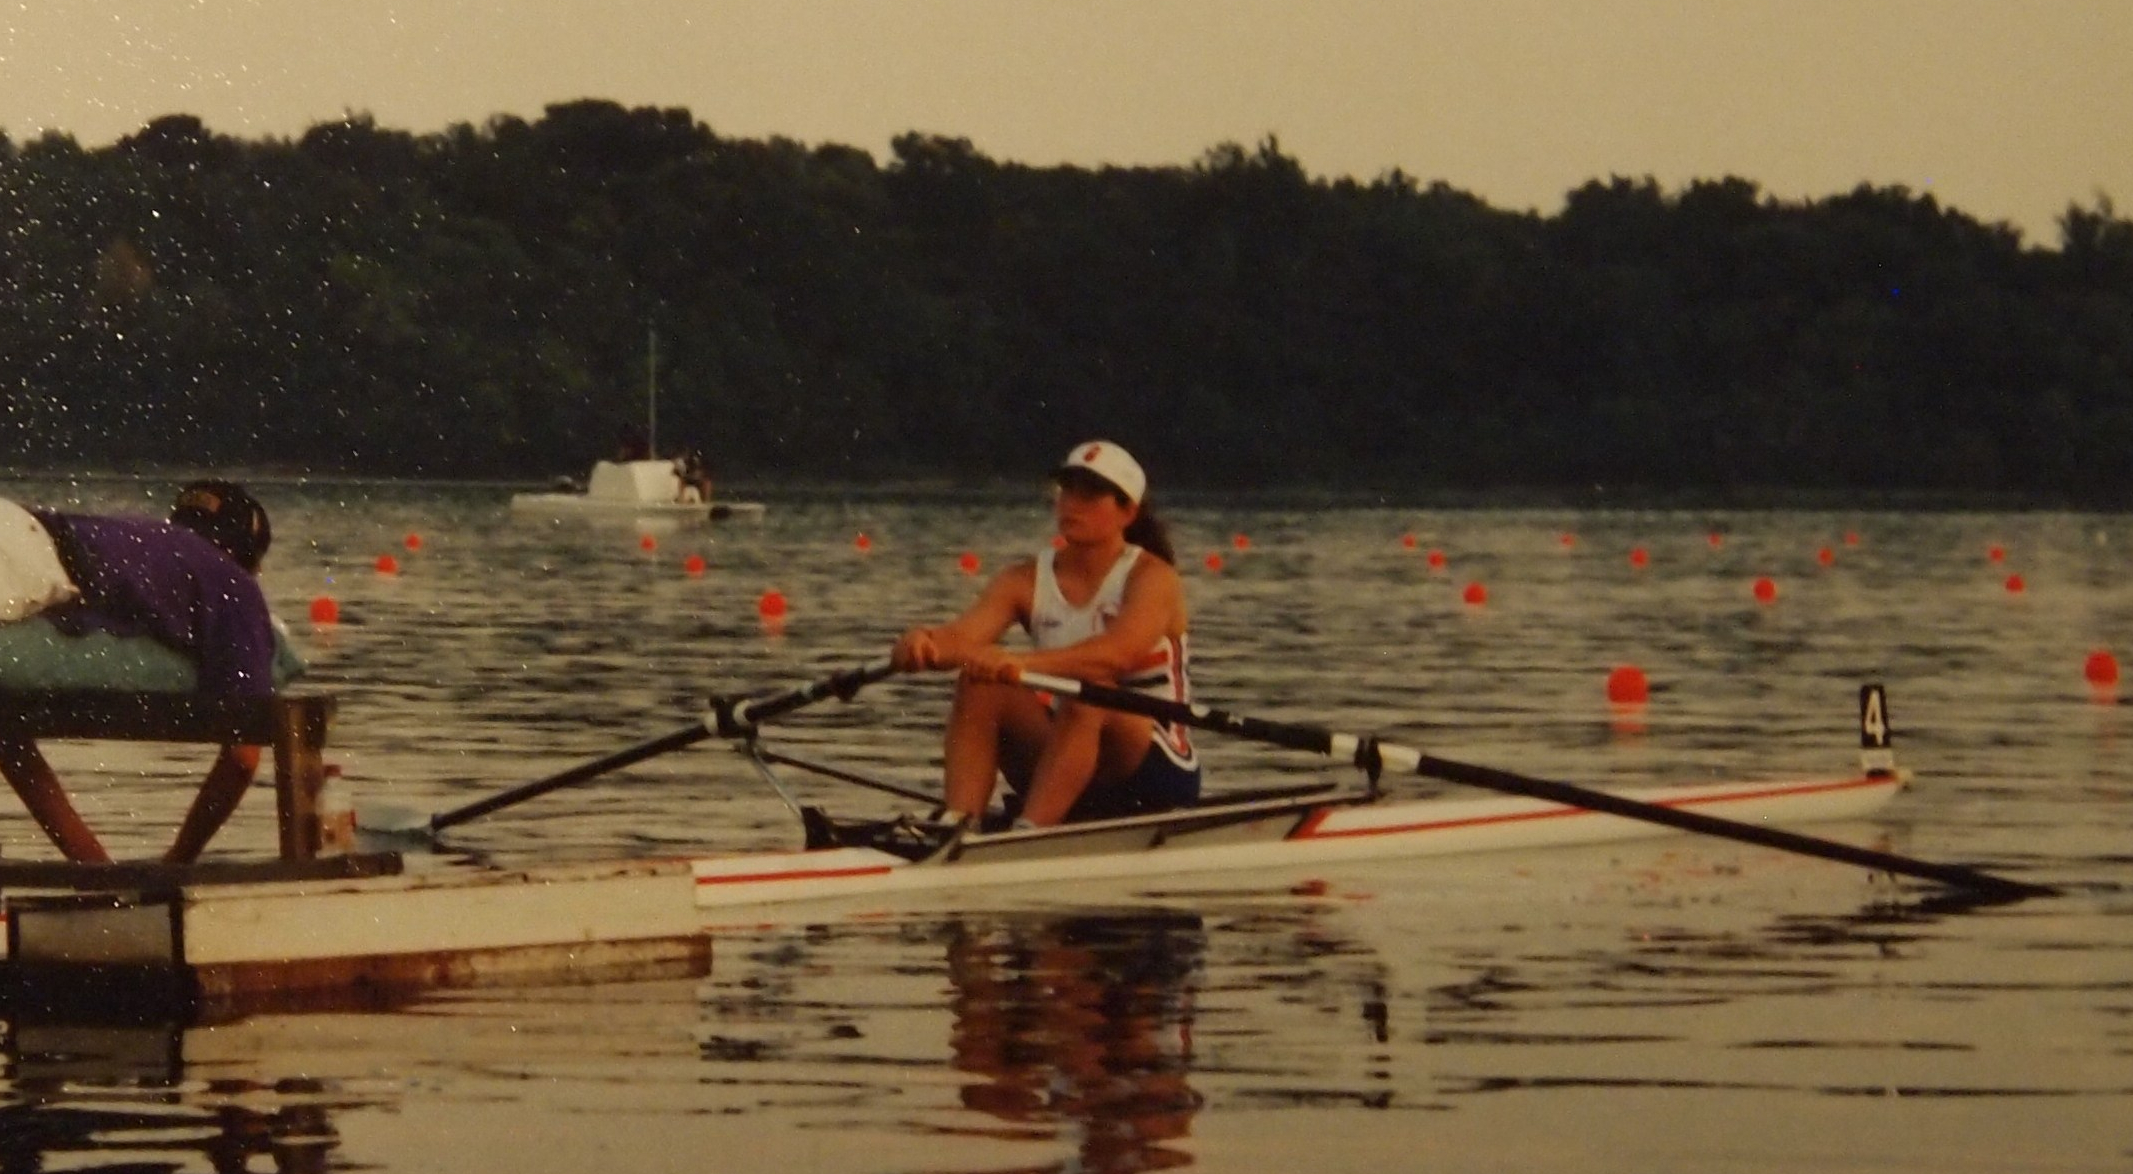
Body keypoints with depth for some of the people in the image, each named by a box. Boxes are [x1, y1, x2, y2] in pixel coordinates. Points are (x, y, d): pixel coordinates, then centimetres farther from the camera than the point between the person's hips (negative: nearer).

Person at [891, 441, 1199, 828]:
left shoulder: (1152, 577, -10)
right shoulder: (1026, 581, 4)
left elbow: (1121, 652, -31)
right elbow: (961, 636, -14)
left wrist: (1022, 663, -47)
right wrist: (925, 644, -40)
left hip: (1157, 771, -5)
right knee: (979, 684, -18)